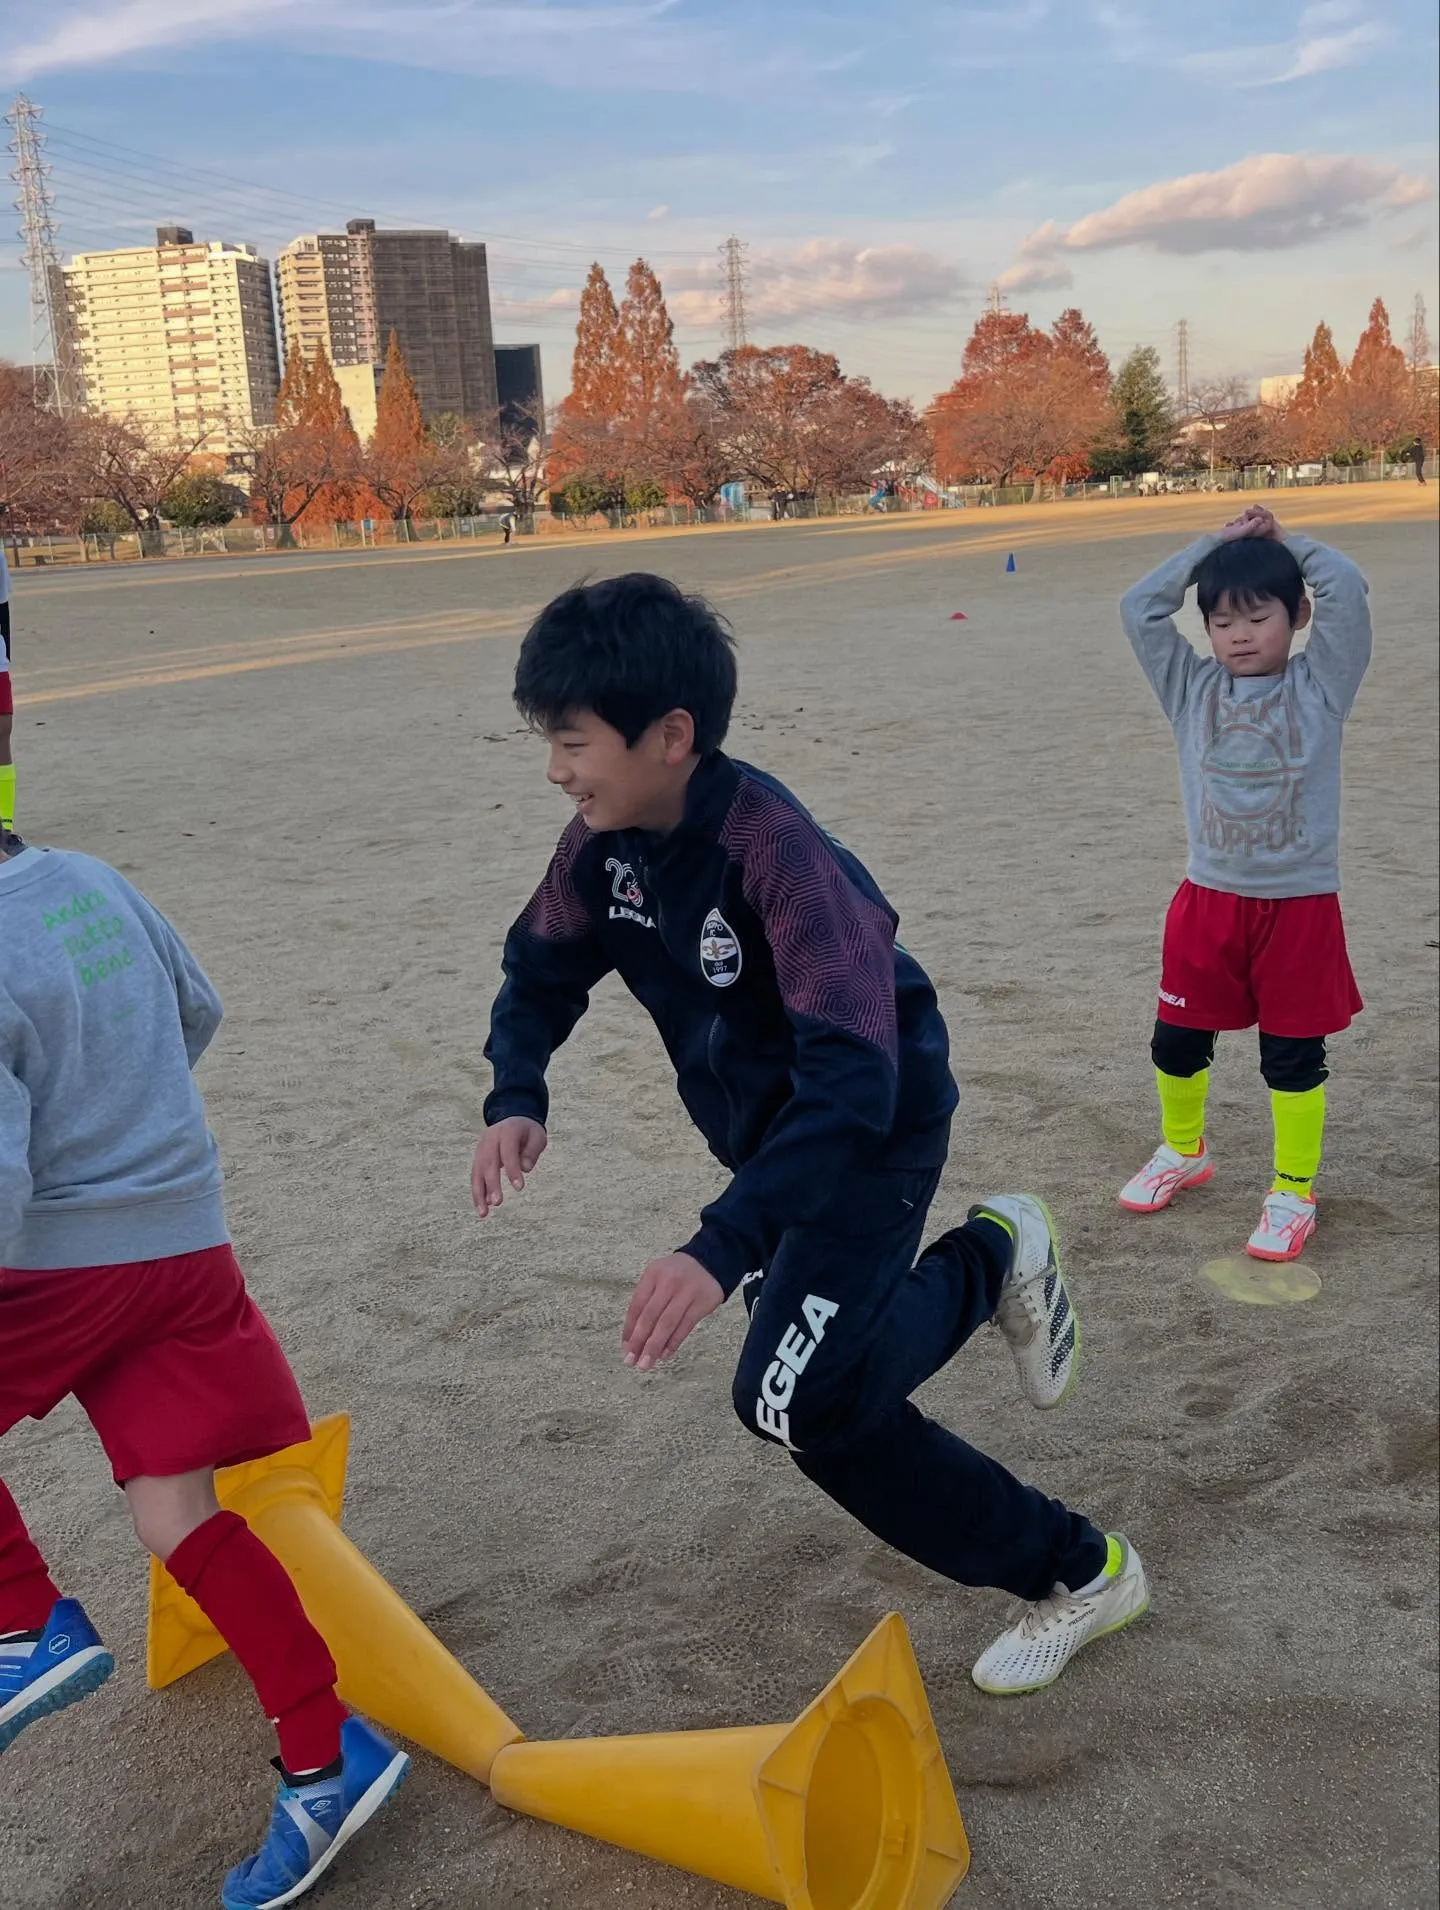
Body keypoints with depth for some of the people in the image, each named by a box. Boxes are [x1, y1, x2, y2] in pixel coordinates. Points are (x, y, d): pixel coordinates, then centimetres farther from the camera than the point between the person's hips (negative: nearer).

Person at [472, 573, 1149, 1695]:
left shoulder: (780, 856, -34)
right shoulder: (605, 843, -10)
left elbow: (852, 1083, -41)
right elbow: (544, 967, 6)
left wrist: (723, 1247, -49)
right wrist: (518, 1096, -14)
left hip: (875, 1135, -8)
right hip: (765, 1140, 8)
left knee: (792, 1397, -20)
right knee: (833, 1406, 10)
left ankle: (988, 1264, 7)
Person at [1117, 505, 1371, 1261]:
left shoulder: (1319, 685, -1)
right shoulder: (1192, 690, 5)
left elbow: (1346, 588, -11)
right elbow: (1140, 607, -1)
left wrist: (1287, 539, 4)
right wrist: (1216, 541, 2)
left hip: (1300, 905, -2)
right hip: (1209, 901, 3)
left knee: (1293, 1054, 5)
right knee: (1177, 1039, 12)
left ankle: (1294, 1191, 20)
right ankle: (1183, 1151, 37)